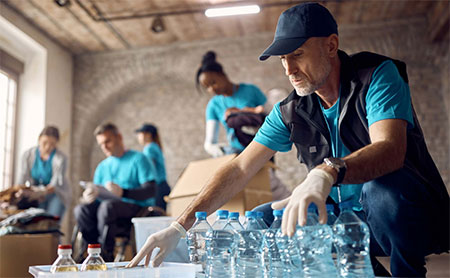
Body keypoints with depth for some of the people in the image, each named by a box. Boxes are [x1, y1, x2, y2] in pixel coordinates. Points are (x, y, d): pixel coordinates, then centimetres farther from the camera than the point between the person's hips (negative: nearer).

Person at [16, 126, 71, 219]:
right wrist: (21, 191, -28)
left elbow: (55, 185, -20)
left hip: (56, 194, -3)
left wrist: (40, 193, -38)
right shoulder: (28, 155, -3)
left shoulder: (61, 158, -14)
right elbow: (22, 179, -6)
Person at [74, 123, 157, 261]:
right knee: (81, 209, -21)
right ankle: (96, 249, -17)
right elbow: (97, 192, 15)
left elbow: (150, 190, -10)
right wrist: (91, 195, -11)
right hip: (112, 205, 6)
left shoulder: (138, 159, 1)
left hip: (136, 207, -5)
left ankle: (106, 253, -22)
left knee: (108, 205, -34)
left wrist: (123, 192, -27)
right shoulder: (102, 166, 20)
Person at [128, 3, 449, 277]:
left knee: (383, 188, -37)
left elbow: (390, 148, -31)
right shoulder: (290, 112, -1)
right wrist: (181, 225, -14)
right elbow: (239, 170, -4)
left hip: (413, 216, -5)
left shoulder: (378, 75, -14)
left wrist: (327, 172, -52)